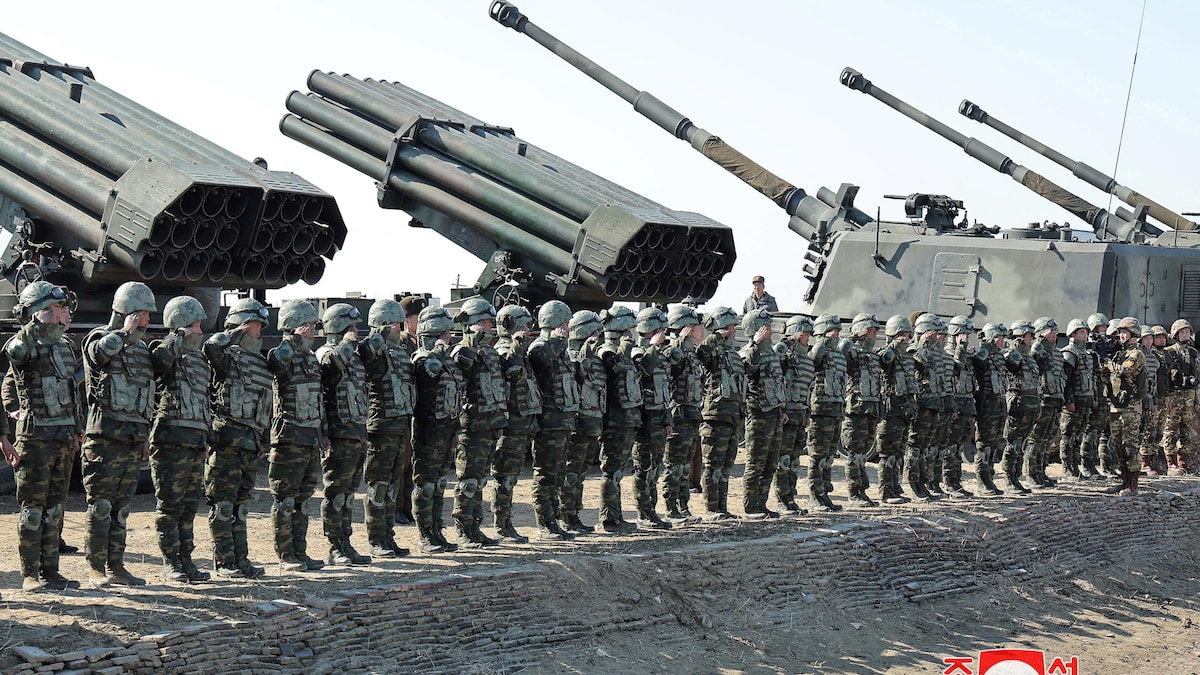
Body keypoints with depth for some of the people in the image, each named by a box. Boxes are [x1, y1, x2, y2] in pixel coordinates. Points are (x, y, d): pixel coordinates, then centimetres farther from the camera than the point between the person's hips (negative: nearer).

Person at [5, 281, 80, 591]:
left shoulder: (66, 346, 15)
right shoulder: (25, 344, -7)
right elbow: (11, 354, -30)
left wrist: (76, 431, 23)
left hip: (63, 438, 7)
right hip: (36, 437, -7)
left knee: (54, 508, 11)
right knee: (33, 509, -1)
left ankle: (50, 571, 17)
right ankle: (29, 574, 5)